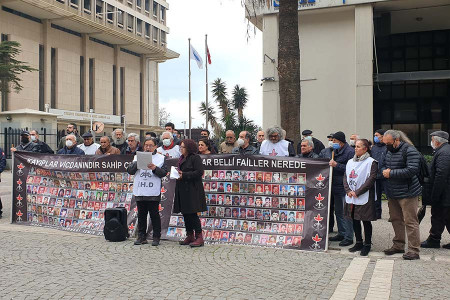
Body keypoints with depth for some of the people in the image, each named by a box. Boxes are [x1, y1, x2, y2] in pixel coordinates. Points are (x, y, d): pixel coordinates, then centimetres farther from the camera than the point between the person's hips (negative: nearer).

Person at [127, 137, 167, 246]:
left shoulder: (160, 158, 6)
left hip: (153, 192, -3)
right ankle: (142, 237, 18)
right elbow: (130, 171, 4)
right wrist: (137, 162, -11)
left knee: (154, 215, 1)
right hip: (139, 191, 3)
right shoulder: (137, 157, 13)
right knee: (141, 215, 9)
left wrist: (155, 168, -19)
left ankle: (156, 237, 9)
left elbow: (164, 173, -3)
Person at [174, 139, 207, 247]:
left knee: (192, 214, -9)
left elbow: (199, 172, -17)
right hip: (182, 190, 9)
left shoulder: (195, 158, -9)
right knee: (185, 214, 11)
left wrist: (184, 175, -18)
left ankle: (199, 237, -2)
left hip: (192, 191, -9)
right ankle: (190, 236, 21)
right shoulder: (182, 158, 17)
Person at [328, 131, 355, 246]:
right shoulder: (336, 151, 16)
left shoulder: (350, 152, -12)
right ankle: (341, 233, 27)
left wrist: (337, 165, -21)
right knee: (338, 212, 16)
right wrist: (331, 164, 8)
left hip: (345, 187, -9)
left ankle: (349, 237, 1)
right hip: (336, 186, 9)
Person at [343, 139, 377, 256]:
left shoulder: (371, 162, -7)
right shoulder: (350, 162, 12)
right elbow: (345, 177, 11)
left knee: (366, 221, 2)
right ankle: (358, 243, 25)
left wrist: (357, 192, -16)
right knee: (354, 219, 12)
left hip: (364, 197, -6)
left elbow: (371, 179, -14)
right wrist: (348, 190, -5)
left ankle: (367, 244, 15)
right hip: (351, 197, 6)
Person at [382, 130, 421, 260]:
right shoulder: (389, 151, 12)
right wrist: (384, 171, -2)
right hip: (392, 194, 8)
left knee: (410, 221, -5)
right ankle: (398, 245, 27)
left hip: (407, 193, -8)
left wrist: (391, 173, -19)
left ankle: (414, 250, 0)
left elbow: (412, 170, -24)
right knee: (396, 220, 15)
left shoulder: (409, 150, -14)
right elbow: (383, 165, 23)